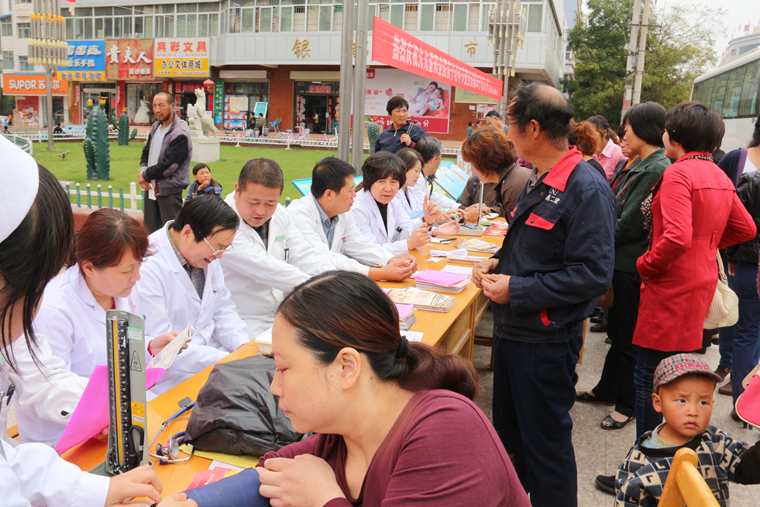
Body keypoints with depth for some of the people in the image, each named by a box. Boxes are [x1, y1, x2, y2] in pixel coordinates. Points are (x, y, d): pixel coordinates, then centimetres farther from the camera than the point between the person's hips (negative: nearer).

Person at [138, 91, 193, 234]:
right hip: (151, 188, 8)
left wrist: (145, 175, -8)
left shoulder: (180, 134, -18)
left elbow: (168, 166, -21)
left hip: (169, 191, -8)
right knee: (150, 231, 17)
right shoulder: (155, 127, 10)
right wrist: (142, 171, -2)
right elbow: (146, 152, 18)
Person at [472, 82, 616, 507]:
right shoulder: (539, 181, 9)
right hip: (514, 329, 9)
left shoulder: (586, 189, -20)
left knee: (545, 442, 7)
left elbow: (593, 275, -25)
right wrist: (499, 262, 3)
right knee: (509, 430, 23)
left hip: (546, 341, -9)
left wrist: (516, 291, -22)